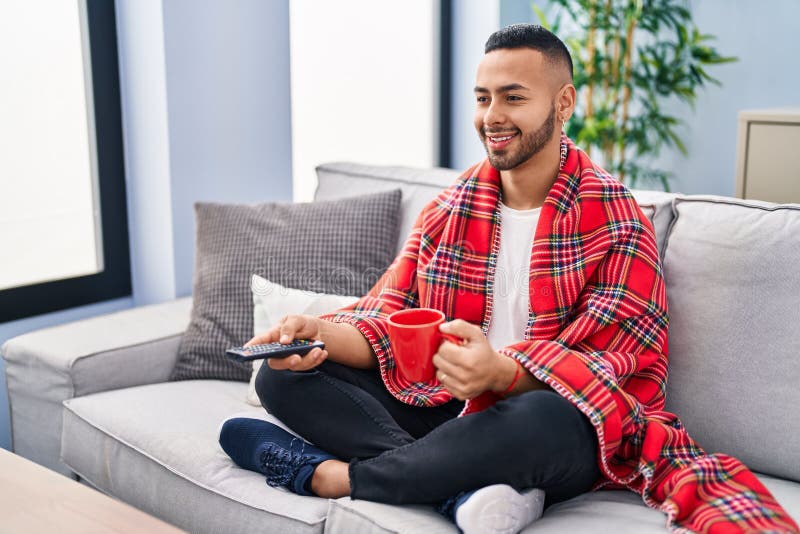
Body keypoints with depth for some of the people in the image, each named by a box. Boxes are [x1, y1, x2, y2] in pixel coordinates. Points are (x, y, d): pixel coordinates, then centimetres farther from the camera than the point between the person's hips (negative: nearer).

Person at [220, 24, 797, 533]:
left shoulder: (616, 223, -7)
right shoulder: (448, 211, 7)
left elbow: (604, 366, -15)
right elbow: (388, 317, 2)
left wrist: (502, 373, -36)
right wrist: (324, 333, -21)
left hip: (569, 424, -5)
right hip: (447, 407, 5)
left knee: (543, 420, -41)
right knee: (283, 375, -8)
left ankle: (326, 474, -18)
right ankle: (463, 486, -27)